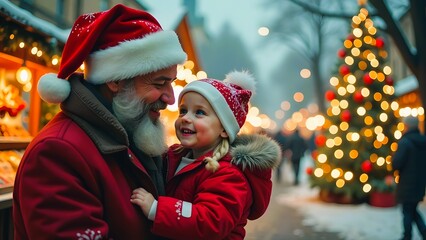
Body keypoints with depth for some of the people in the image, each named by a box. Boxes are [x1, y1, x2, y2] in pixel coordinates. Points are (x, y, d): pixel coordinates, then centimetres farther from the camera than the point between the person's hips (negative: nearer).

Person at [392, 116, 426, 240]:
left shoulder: (404, 142, -18)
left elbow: (396, 164, -20)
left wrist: (394, 158, -1)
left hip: (407, 184, -6)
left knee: (407, 211, 7)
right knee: (413, 210, 20)